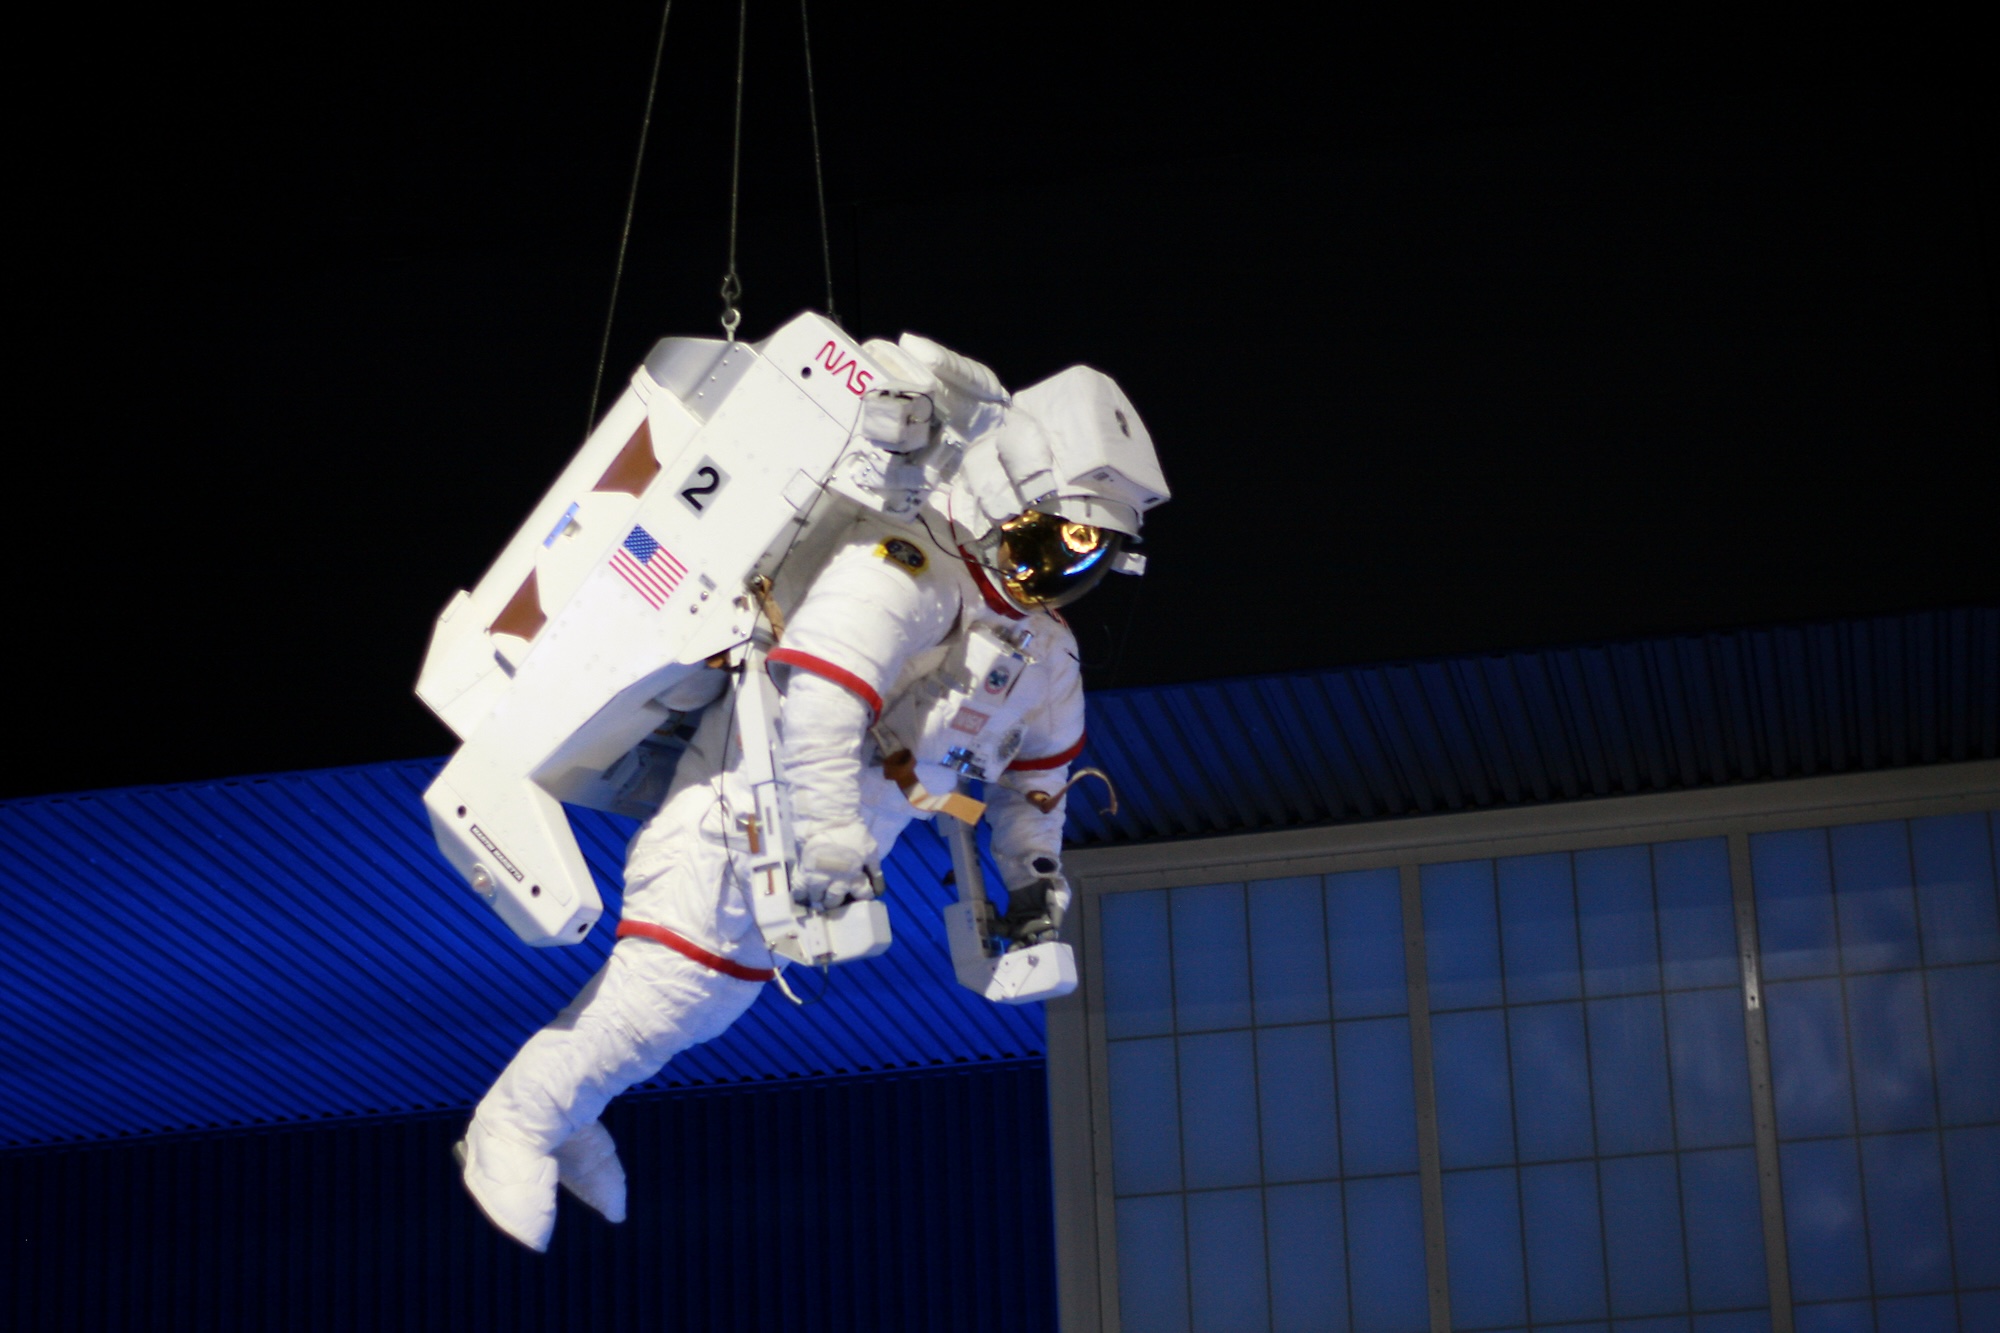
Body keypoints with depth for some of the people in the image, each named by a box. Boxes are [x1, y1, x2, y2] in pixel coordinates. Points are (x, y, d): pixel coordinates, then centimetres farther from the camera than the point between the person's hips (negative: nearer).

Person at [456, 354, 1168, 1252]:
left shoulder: (1043, 650, 6)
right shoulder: (909, 566, -25)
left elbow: (1040, 766, 26)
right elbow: (817, 691, -37)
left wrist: (1035, 876, 21)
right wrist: (831, 842, -38)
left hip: (821, 832, 9)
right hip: (753, 802, -9)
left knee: (716, 992, 17)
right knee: (672, 980, -10)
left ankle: (562, 1116, 34)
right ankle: (514, 1124, 10)